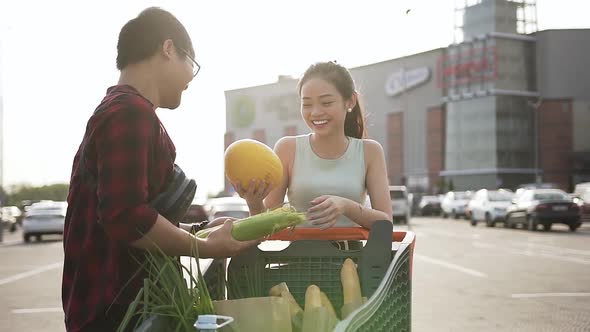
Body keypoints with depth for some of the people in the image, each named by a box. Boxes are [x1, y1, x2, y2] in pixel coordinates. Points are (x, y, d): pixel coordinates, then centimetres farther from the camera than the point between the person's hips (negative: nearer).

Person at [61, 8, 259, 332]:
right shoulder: (131, 112, -17)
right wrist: (208, 247, -15)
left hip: (120, 301, 10)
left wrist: (199, 231, 17)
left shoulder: (117, 110, 16)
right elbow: (126, 218, -27)